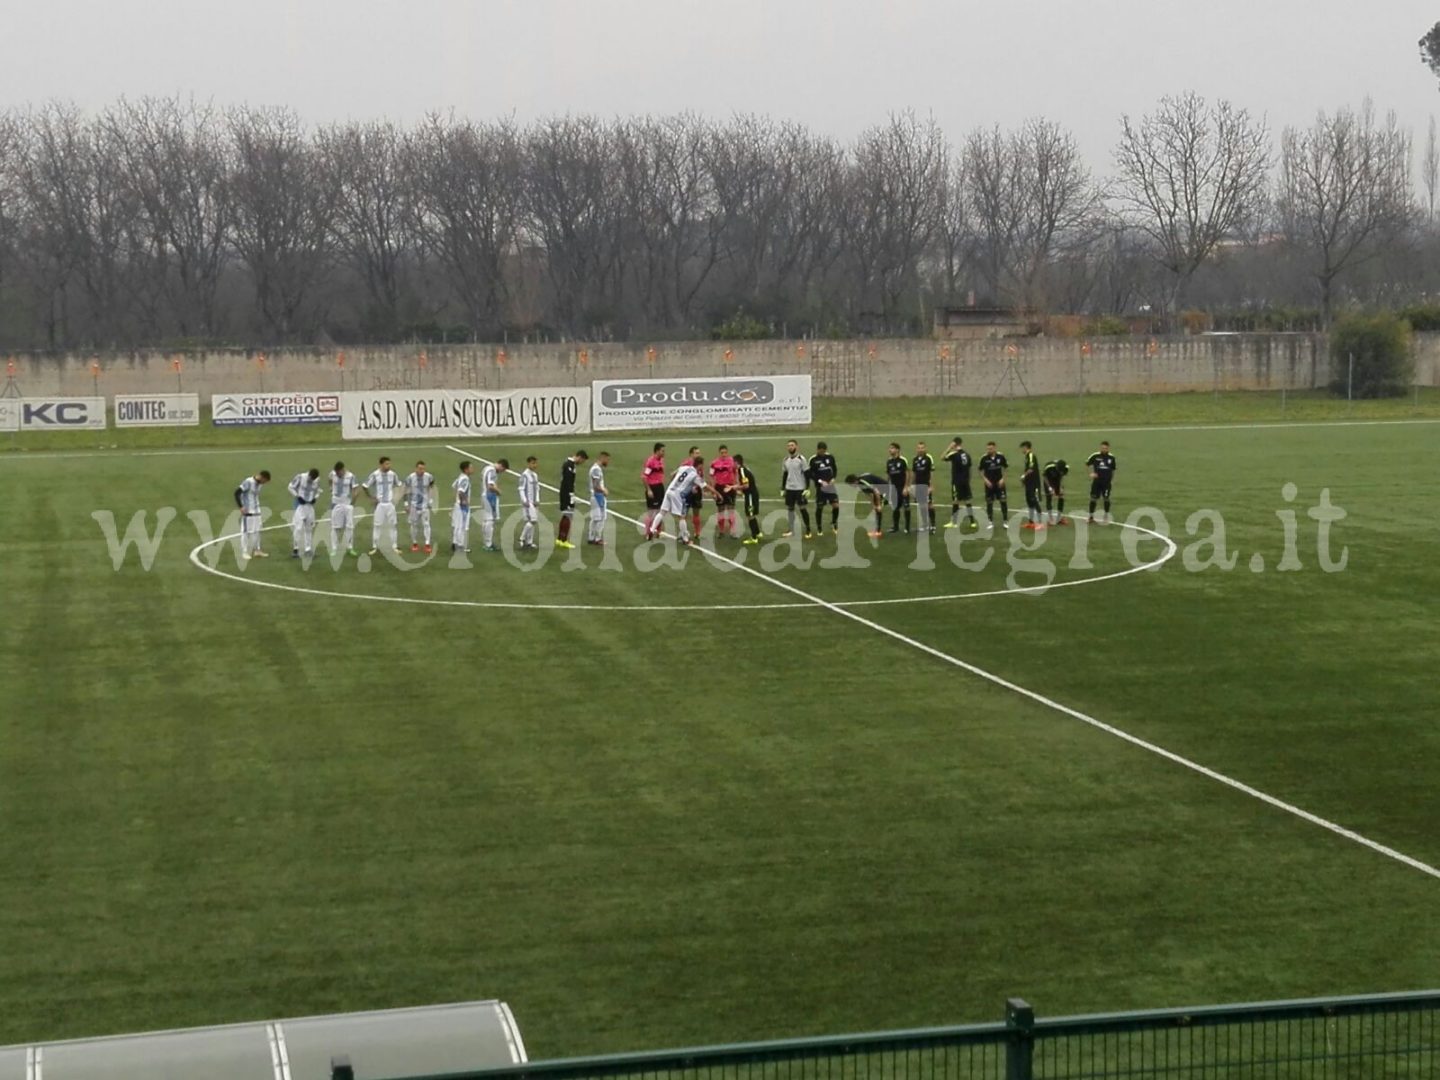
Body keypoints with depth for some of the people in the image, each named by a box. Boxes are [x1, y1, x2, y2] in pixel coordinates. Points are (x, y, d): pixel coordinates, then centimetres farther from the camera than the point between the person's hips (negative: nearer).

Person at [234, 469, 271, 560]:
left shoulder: (259, 484, 8)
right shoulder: (248, 482, -16)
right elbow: (237, 493, -17)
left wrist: (257, 506, 13)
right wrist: (241, 507, -19)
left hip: (256, 511, 8)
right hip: (247, 512, -8)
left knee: (256, 531, 10)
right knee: (246, 531, -3)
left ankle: (256, 551, 18)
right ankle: (244, 553, 1)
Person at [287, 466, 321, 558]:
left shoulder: (317, 480, -2)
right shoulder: (300, 477, -16)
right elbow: (291, 487, -7)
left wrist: (315, 497, -2)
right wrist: (298, 496, -15)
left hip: (310, 505, 5)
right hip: (300, 504, -5)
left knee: (309, 528, 8)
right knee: (298, 527, -11)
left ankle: (308, 549, 15)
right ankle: (295, 549, -4)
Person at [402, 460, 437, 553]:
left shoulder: (429, 477, -7)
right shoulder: (410, 478, -10)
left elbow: (431, 488, 10)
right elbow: (406, 491, -1)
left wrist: (431, 500, 7)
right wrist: (406, 504, -2)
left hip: (425, 504, 0)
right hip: (414, 504, 0)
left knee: (426, 524, -6)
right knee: (414, 524, 8)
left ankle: (427, 544, -6)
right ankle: (414, 544, 20)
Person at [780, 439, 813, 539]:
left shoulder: (801, 459, -9)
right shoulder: (786, 460, 7)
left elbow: (807, 474, -8)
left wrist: (807, 488, -14)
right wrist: (782, 488, 12)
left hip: (800, 488, -5)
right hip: (789, 488, 5)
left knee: (802, 508, -3)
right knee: (790, 508, 8)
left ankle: (808, 530, 5)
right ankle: (791, 530, 17)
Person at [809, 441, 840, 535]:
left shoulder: (830, 457, 1)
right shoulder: (813, 460, -7)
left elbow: (835, 469, 12)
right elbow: (810, 474, -5)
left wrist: (833, 478, -6)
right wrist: (820, 481, -16)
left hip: (830, 485, 2)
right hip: (820, 487, -2)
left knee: (836, 505, -6)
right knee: (819, 507, 4)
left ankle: (834, 524, 15)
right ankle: (819, 527, 18)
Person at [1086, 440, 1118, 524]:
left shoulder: (1111, 457, -1)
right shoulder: (1095, 456, -7)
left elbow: (1113, 469, 12)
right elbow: (1087, 464, 5)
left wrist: (1112, 478, 11)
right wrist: (1091, 472, -6)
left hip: (1107, 482, 1)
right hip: (1097, 481, -1)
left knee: (1106, 498, 1)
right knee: (1094, 498, 1)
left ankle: (1107, 515, 18)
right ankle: (1091, 516, 12)